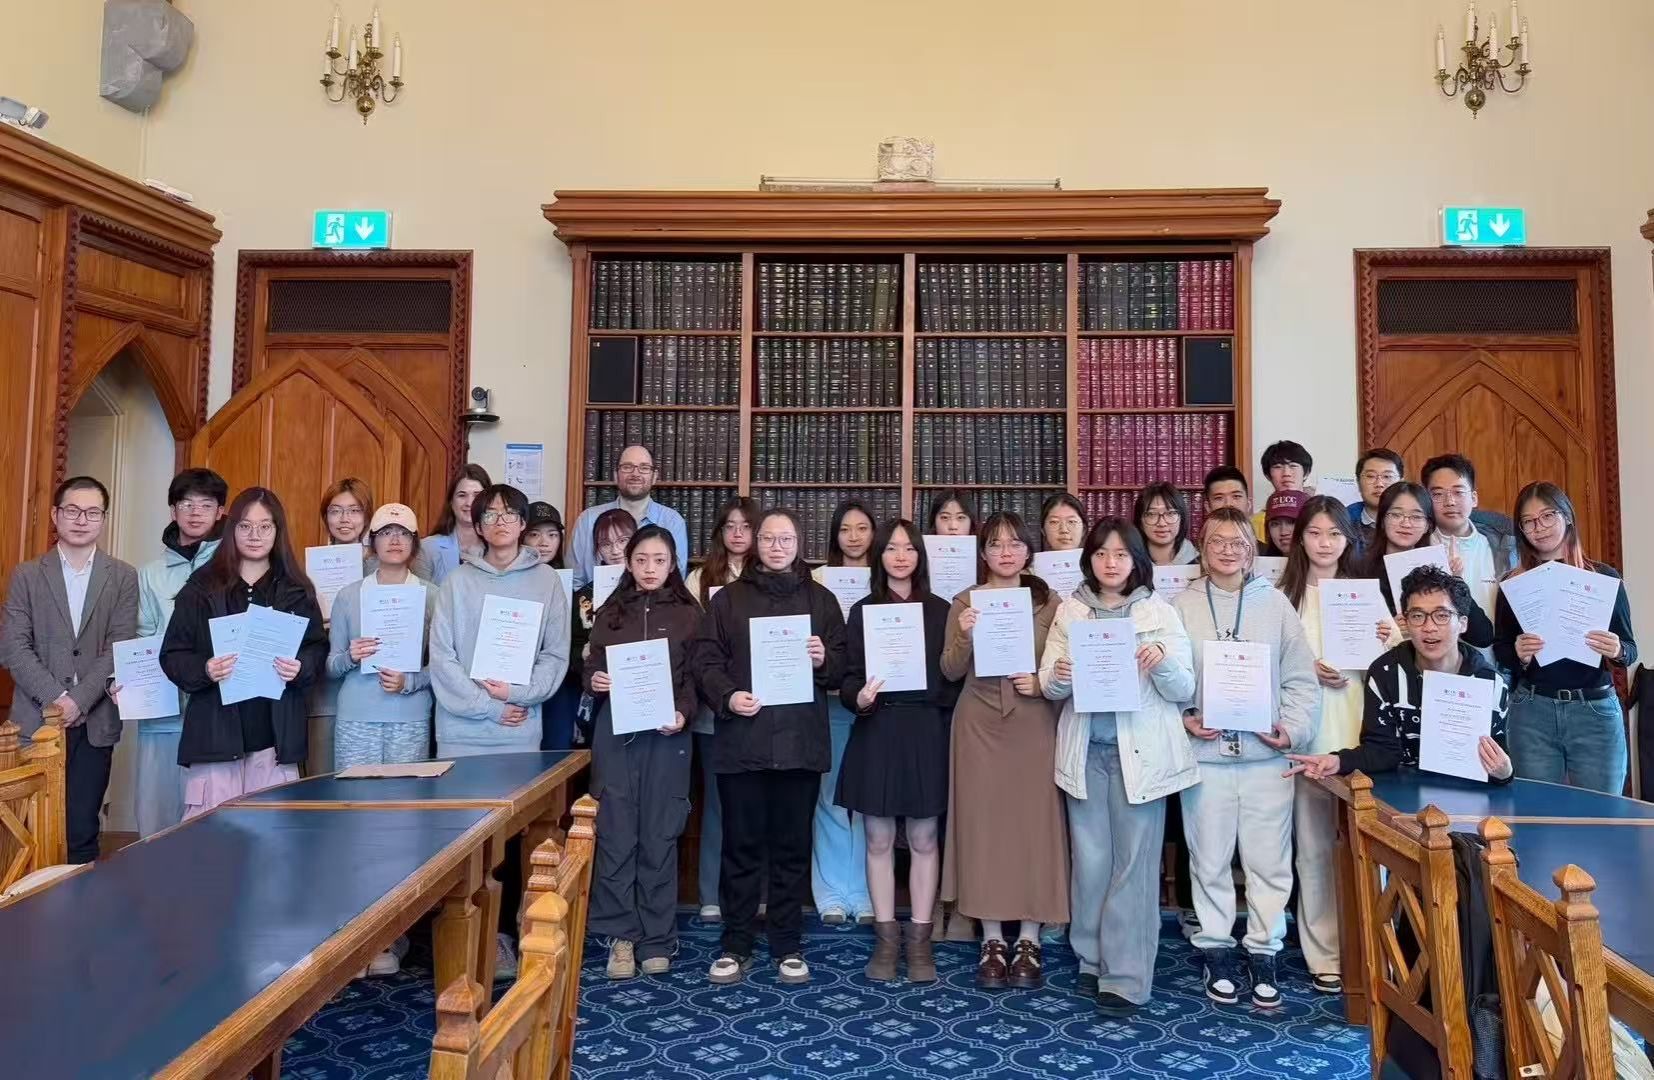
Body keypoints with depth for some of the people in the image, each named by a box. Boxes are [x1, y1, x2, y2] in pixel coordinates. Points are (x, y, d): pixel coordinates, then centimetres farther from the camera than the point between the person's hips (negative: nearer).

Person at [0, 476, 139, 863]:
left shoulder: (123, 577, 5)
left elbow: (120, 647, -2)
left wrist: (79, 699, -12)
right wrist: (55, 697, -11)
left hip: (94, 722, 0)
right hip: (36, 719, 0)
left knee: (82, 828, 3)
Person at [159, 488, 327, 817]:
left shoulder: (297, 591, 9)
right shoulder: (202, 588, 6)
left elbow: (318, 649, 11)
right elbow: (172, 654, 6)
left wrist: (301, 669, -11)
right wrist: (203, 670, -14)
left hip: (276, 736, 1)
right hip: (215, 732, -1)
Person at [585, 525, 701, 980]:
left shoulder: (688, 614, 5)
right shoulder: (610, 613, 11)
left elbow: (696, 676, 2)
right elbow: (590, 668, 12)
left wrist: (682, 714, -15)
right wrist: (594, 681, -10)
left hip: (665, 736, -1)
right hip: (616, 733, 2)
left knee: (659, 836, 3)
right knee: (616, 835, 2)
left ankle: (657, 938, 15)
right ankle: (622, 934, 15)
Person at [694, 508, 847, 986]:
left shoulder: (821, 599, 11)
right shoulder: (728, 598, 9)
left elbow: (843, 665, 10)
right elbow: (706, 661, 3)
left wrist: (823, 660, -11)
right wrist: (727, 696, -14)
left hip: (800, 741, 1)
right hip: (741, 740, 0)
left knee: (792, 845, 7)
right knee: (742, 845, 5)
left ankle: (788, 946, 19)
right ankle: (736, 945, 17)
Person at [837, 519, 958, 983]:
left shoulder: (940, 610, 5)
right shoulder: (862, 610, 5)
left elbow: (955, 678, 5)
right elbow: (848, 677, 2)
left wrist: (944, 718, -11)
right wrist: (858, 697, -18)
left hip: (926, 734, 0)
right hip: (877, 733, 0)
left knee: (923, 840, 6)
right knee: (879, 840, 7)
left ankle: (919, 939, 18)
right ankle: (886, 938, 19)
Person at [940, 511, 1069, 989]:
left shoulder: (1049, 602, 3)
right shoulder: (964, 602, 3)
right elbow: (950, 672, -1)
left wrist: (1041, 683, -13)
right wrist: (964, 636, -18)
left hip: (1034, 726, 0)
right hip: (980, 725, 0)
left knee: (1034, 825, 2)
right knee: (982, 825, 3)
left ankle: (1028, 941, 15)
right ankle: (992, 941, 16)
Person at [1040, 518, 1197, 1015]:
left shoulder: (1160, 613, 2)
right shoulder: (1069, 612, 7)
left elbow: (1184, 690, 0)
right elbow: (1049, 687, 5)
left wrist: (1163, 663, -20)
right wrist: (1058, 678, -17)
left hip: (1141, 752, -2)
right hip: (1086, 750, 2)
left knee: (1135, 861, 1)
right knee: (1089, 859, 8)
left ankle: (1126, 977, 10)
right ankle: (1093, 959, 24)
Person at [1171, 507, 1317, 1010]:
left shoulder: (1275, 603, 4)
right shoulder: (1182, 606, 1)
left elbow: (1300, 678, 4)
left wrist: (1293, 728, -7)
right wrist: (1183, 718, -11)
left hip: (1265, 753, 1)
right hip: (1205, 753, 0)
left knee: (1269, 859, 7)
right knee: (1210, 859, 9)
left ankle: (1263, 952, 24)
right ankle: (1216, 950, 26)